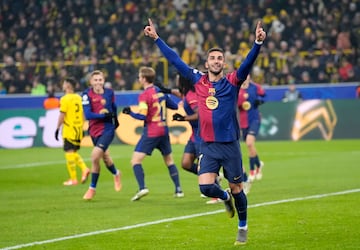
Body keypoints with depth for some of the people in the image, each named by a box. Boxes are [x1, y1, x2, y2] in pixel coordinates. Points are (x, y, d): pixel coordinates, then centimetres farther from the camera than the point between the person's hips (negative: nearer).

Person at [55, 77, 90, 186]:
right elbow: (83, 114, 14)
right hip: (78, 130, 7)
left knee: (69, 152, -2)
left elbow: (62, 116, -13)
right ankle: (84, 169, -1)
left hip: (69, 130, -7)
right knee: (74, 152, 19)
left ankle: (73, 179, -2)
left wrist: (57, 129, -6)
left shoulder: (65, 99, -11)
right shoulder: (79, 98, 10)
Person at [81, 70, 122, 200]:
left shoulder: (109, 93, -3)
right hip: (94, 130, 2)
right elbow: (88, 115, -20)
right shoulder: (87, 94, -11)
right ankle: (116, 174, 53)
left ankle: (92, 188, -5)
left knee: (95, 156, -18)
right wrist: (104, 115, -27)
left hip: (107, 130, -2)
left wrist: (115, 119, 29)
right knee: (105, 157, 19)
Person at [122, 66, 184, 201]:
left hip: (151, 133, -7)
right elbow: (174, 106, 16)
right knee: (169, 160, 19)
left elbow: (142, 116, -19)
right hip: (164, 130, 7)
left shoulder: (144, 95, -14)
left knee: (136, 160, -5)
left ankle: (142, 188, -21)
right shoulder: (161, 91, 6)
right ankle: (178, 189, 16)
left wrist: (130, 112, -4)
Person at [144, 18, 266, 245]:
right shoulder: (198, 80, 5)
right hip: (208, 146, 2)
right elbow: (175, 59, 11)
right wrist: (156, 38, 13)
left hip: (230, 145, -2)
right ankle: (225, 197, 25)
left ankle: (243, 227, 24)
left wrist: (258, 43, -36)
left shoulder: (232, 81, -3)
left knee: (236, 188, 5)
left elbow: (248, 64, -19)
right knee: (206, 186, -10)